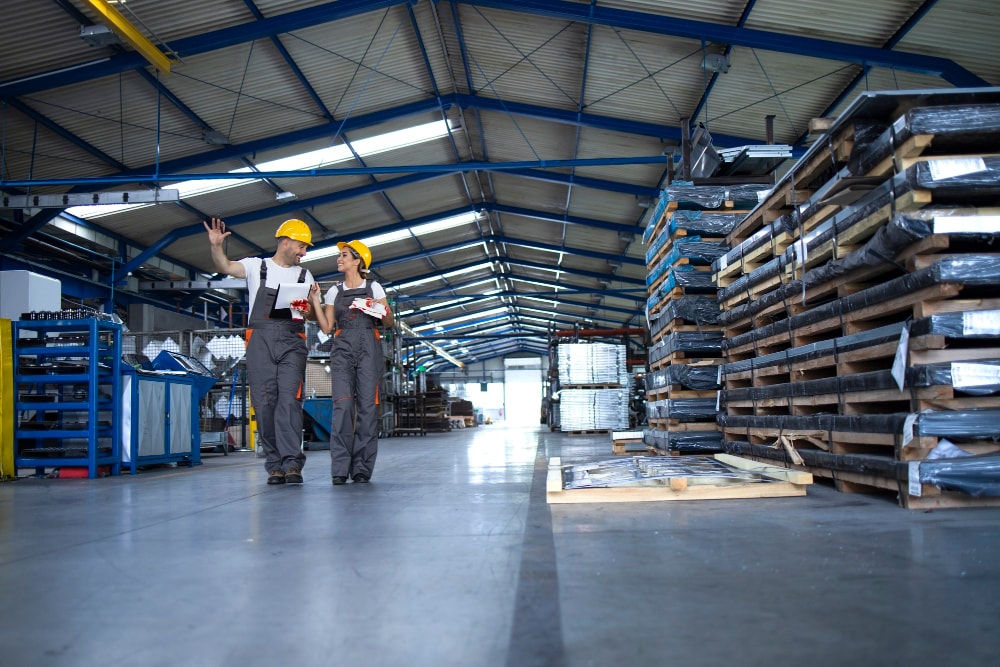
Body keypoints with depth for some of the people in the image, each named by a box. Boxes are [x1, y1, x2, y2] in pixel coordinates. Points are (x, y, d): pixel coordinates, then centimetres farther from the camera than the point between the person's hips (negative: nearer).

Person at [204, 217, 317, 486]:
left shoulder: (304, 275, 19)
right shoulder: (257, 266, 13)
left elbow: (311, 316, 15)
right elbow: (225, 267, -1)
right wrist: (217, 246, -19)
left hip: (292, 341, 1)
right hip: (260, 339, -1)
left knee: (289, 399, -14)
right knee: (264, 402, -2)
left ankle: (292, 463, -18)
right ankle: (275, 465, 3)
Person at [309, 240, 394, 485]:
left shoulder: (373, 288, 9)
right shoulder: (334, 291, 16)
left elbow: (389, 323, 8)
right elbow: (327, 327, 10)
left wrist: (380, 308, -11)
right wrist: (314, 300, 4)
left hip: (368, 348, -2)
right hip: (342, 349, 2)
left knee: (367, 405, -7)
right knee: (342, 405, -11)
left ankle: (362, 468, -3)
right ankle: (340, 469, -11)